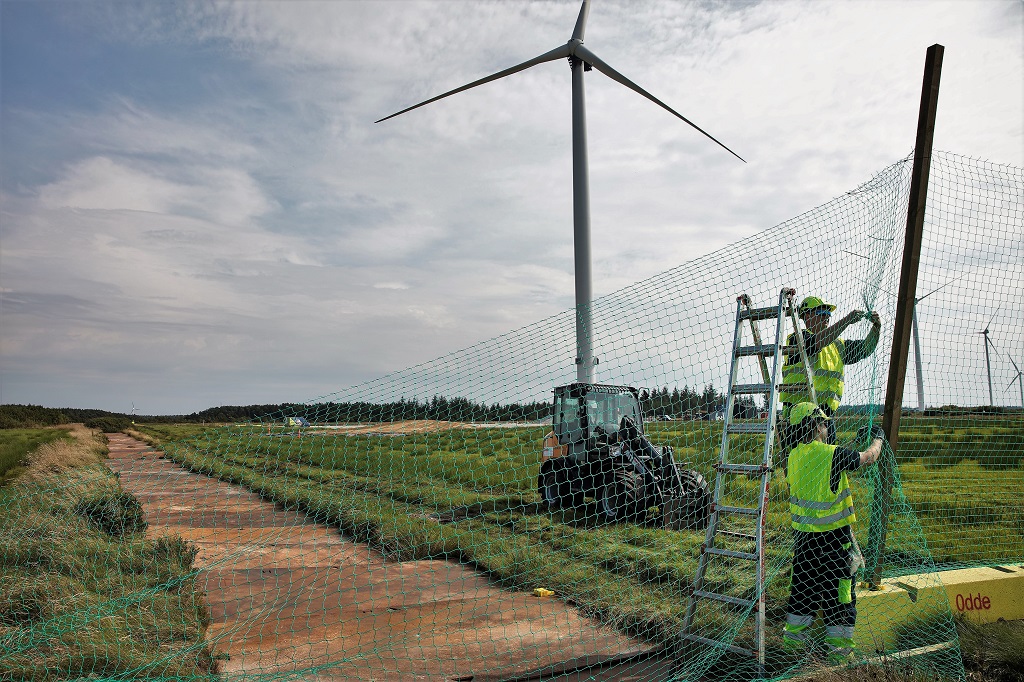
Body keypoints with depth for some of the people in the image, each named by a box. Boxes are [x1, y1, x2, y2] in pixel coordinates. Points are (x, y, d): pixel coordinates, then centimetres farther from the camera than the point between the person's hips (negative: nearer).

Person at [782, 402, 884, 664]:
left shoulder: (794, 456, 1)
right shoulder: (831, 454, -18)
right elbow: (870, 457, -3)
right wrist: (877, 438, 18)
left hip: (802, 534, 6)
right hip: (833, 536, -6)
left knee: (802, 587, 17)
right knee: (839, 592, 7)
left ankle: (793, 639, 25)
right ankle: (839, 648, 15)